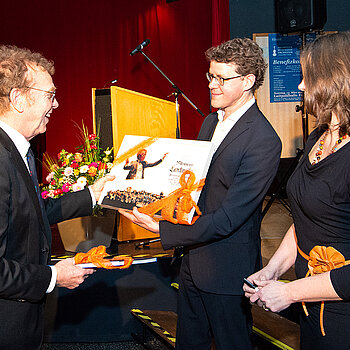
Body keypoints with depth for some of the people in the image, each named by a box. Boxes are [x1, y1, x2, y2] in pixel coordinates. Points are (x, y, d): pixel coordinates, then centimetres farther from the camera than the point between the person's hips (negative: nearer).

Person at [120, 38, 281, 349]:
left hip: (227, 266, -8)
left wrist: (162, 230, -26)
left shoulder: (263, 141, -23)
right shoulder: (211, 122, 5)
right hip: (194, 258, 8)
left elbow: (228, 218, -26)